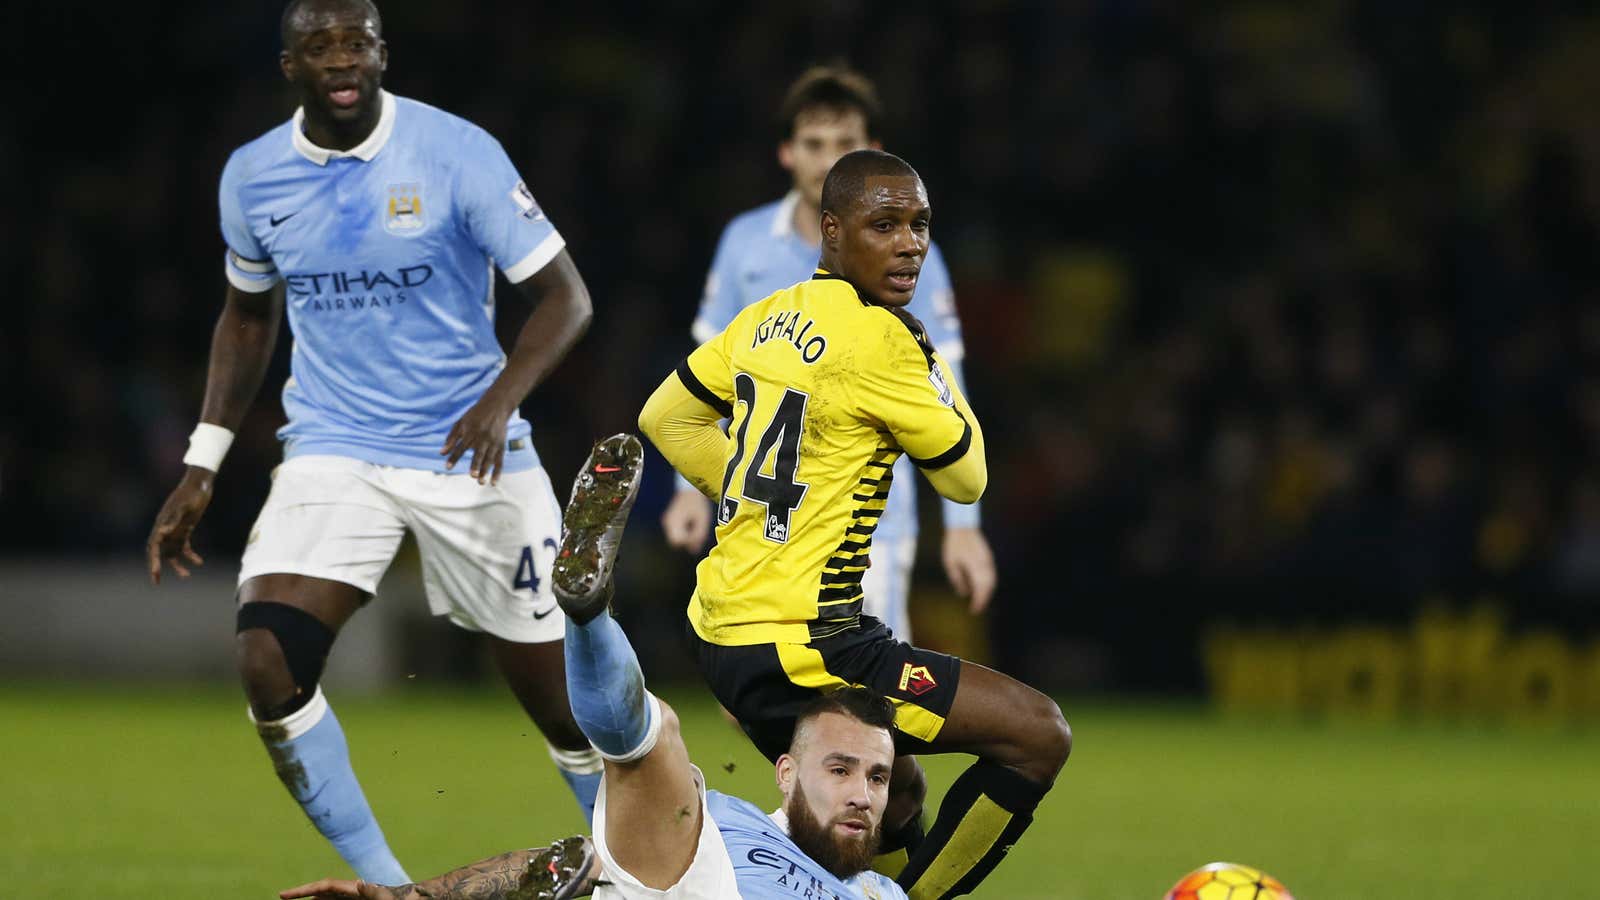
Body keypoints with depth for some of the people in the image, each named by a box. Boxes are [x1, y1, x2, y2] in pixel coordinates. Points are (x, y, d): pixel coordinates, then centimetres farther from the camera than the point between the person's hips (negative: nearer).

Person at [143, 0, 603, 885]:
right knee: (268, 666, -18)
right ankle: (381, 881, -5)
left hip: (468, 449, -3)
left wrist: (501, 398, -27)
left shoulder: (457, 154, -12)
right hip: (332, 451, 3)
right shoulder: (252, 175, 1)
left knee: (558, 700, 1)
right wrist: (203, 463, 11)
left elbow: (564, 295, -9)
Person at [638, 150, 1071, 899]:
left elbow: (667, 417, 22)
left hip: (724, 625, 10)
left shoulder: (769, 318, 8)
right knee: (1038, 733, -9)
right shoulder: (879, 339, -16)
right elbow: (965, 476, -4)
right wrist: (928, 361, 7)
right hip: (792, 648, -10)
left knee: (897, 796, 28)